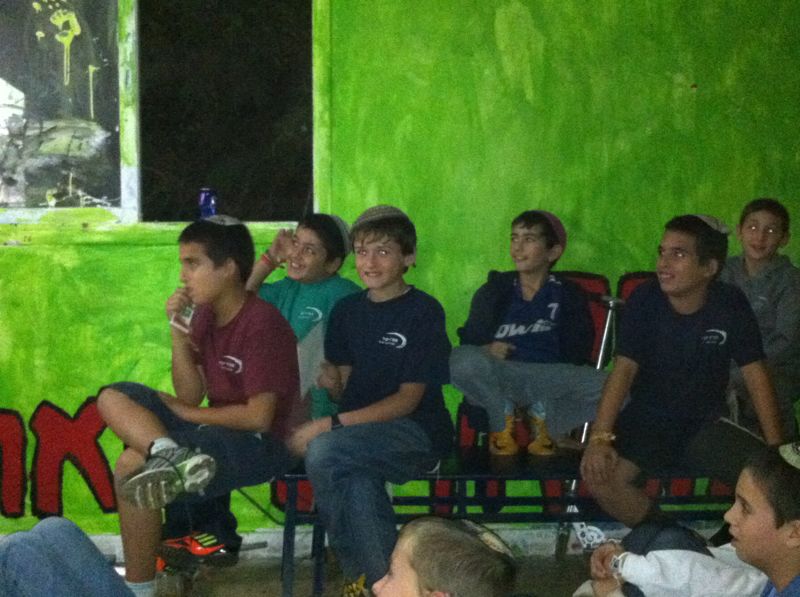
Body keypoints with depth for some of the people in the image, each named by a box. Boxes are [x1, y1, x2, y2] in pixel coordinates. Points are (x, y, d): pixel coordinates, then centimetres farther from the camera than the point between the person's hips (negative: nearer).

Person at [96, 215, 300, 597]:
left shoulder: (262, 323, -18)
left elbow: (259, 417, -21)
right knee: (113, 397, -8)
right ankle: (175, 459, -33)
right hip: (218, 430, 9)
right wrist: (178, 332, -8)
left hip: (262, 444, -9)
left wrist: (183, 413, -10)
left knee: (132, 467, -25)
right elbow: (192, 396, 4)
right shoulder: (204, 314, 7)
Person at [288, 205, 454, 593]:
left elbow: (408, 399, -11)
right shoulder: (347, 310, 13)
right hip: (359, 434, 4)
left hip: (417, 434, -4)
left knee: (322, 452, -31)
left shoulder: (424, 311, -5)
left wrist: (330, 425, -18)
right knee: (357, 485, -32)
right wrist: (330, 382, -9)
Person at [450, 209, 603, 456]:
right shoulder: (494, 291, 13)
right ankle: (502, 423, -4)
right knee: (461, 360, -34)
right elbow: (470, 340, 9)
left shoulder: (568, 295, 11)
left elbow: (578, 352, 6)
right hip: (497, 383, 0)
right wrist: (486, 350, -15)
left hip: (551, 378, 0)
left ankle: (542, 417, -2)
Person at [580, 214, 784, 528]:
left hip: (708, 420, 0)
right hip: (648, 416, 0)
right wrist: (600, 437, -31)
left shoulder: (731, 305, -10)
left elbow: (755, 375, -7)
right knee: (600, 476, -26)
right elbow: (624, 369, -18)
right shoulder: (644, 300, -12)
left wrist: (775, 449, -15)